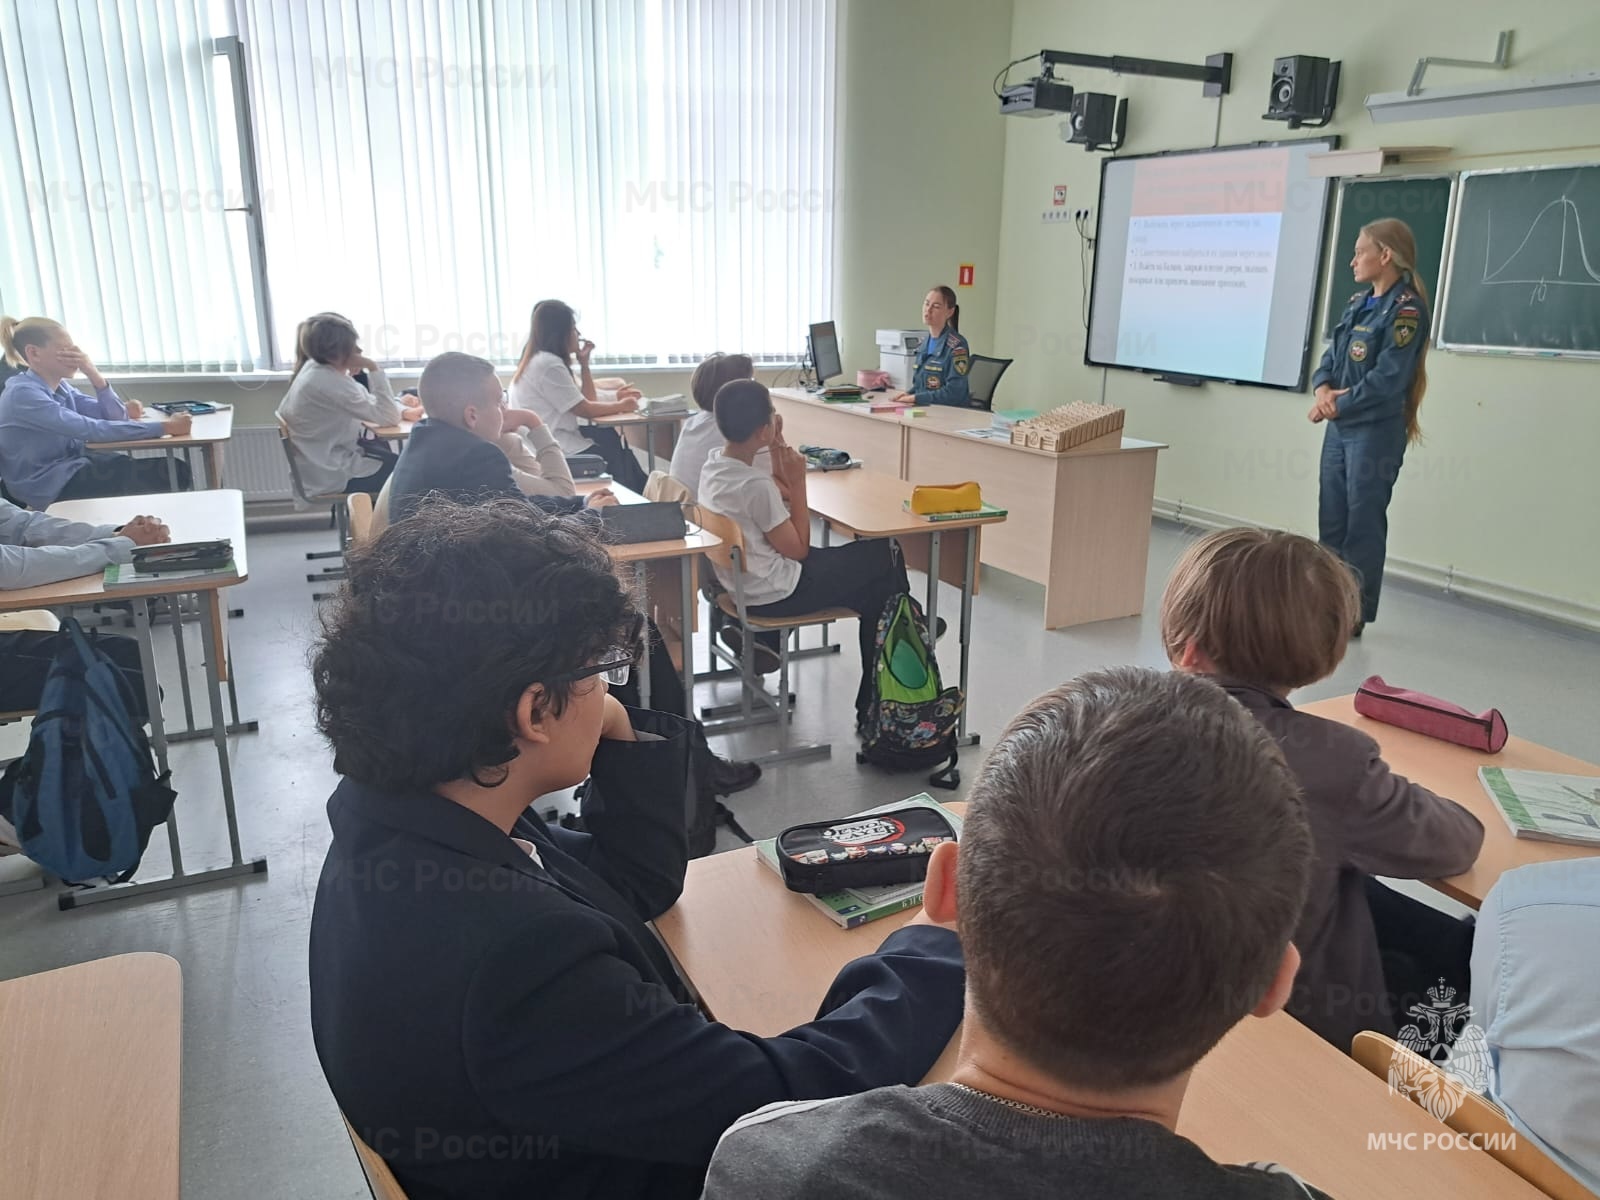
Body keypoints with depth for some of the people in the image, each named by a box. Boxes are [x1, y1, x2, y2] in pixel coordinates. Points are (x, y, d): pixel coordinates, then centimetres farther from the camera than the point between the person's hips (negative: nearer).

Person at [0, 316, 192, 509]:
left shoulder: (58, 386, 7)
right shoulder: (23, 394, -19)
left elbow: (117, 417, 3)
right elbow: (91, 430, -29)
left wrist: (93, 374, -13)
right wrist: (165, 427, -31)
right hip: (49, 487, -8)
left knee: (177, 470, -6)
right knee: (163, 478, -13)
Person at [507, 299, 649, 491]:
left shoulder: (543, 360, 16)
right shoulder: (548, 364, -17)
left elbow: (589, 399, 14)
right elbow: (586, 410, -17)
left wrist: (584, 362, 7)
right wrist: (621, 405, -4)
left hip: (552, 443, 10)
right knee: (618, 458, -3)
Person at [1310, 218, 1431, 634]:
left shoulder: (1406, 308, -12)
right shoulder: (1357, 303, 14)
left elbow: (1388, 378, -18)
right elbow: (1330, 357, 13)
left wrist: (1336, 407, -12)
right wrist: (1323, 389, -7)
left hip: (1375, 431, -8)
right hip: (1339, 428, 8)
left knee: (1363, 524, -2)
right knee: (1331, 519, 12)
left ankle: (1355, 614, 7)